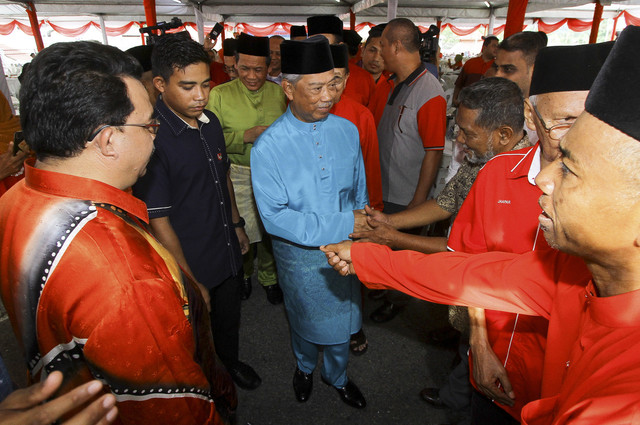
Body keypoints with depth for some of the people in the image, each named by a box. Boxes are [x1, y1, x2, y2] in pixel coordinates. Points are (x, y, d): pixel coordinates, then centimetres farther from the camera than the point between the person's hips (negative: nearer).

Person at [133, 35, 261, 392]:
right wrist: (190, 282, -16)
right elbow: (158, 222, -22)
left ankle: (230, 362, 56)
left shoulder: (210, 122, -2)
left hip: (229, 253, 7)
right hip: (193, 265, -6)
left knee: (230, 318, 28)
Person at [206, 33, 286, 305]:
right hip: (238, 177, -2)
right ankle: (243, 274, 39)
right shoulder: (219, 95, -4)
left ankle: (268, 277, 36)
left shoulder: (279, 93, 5)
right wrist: (246, 135, -19)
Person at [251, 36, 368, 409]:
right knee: (306, 318, 22)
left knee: (342, 316, 21)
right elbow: (274, 217, -23)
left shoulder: (347, 130, -6)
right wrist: (342, 224, -26)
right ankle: (305, 367, 57)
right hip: (300, 254, -3)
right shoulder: (269, 147, -20)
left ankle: (337, 376, 53)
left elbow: (359, 190, 5)